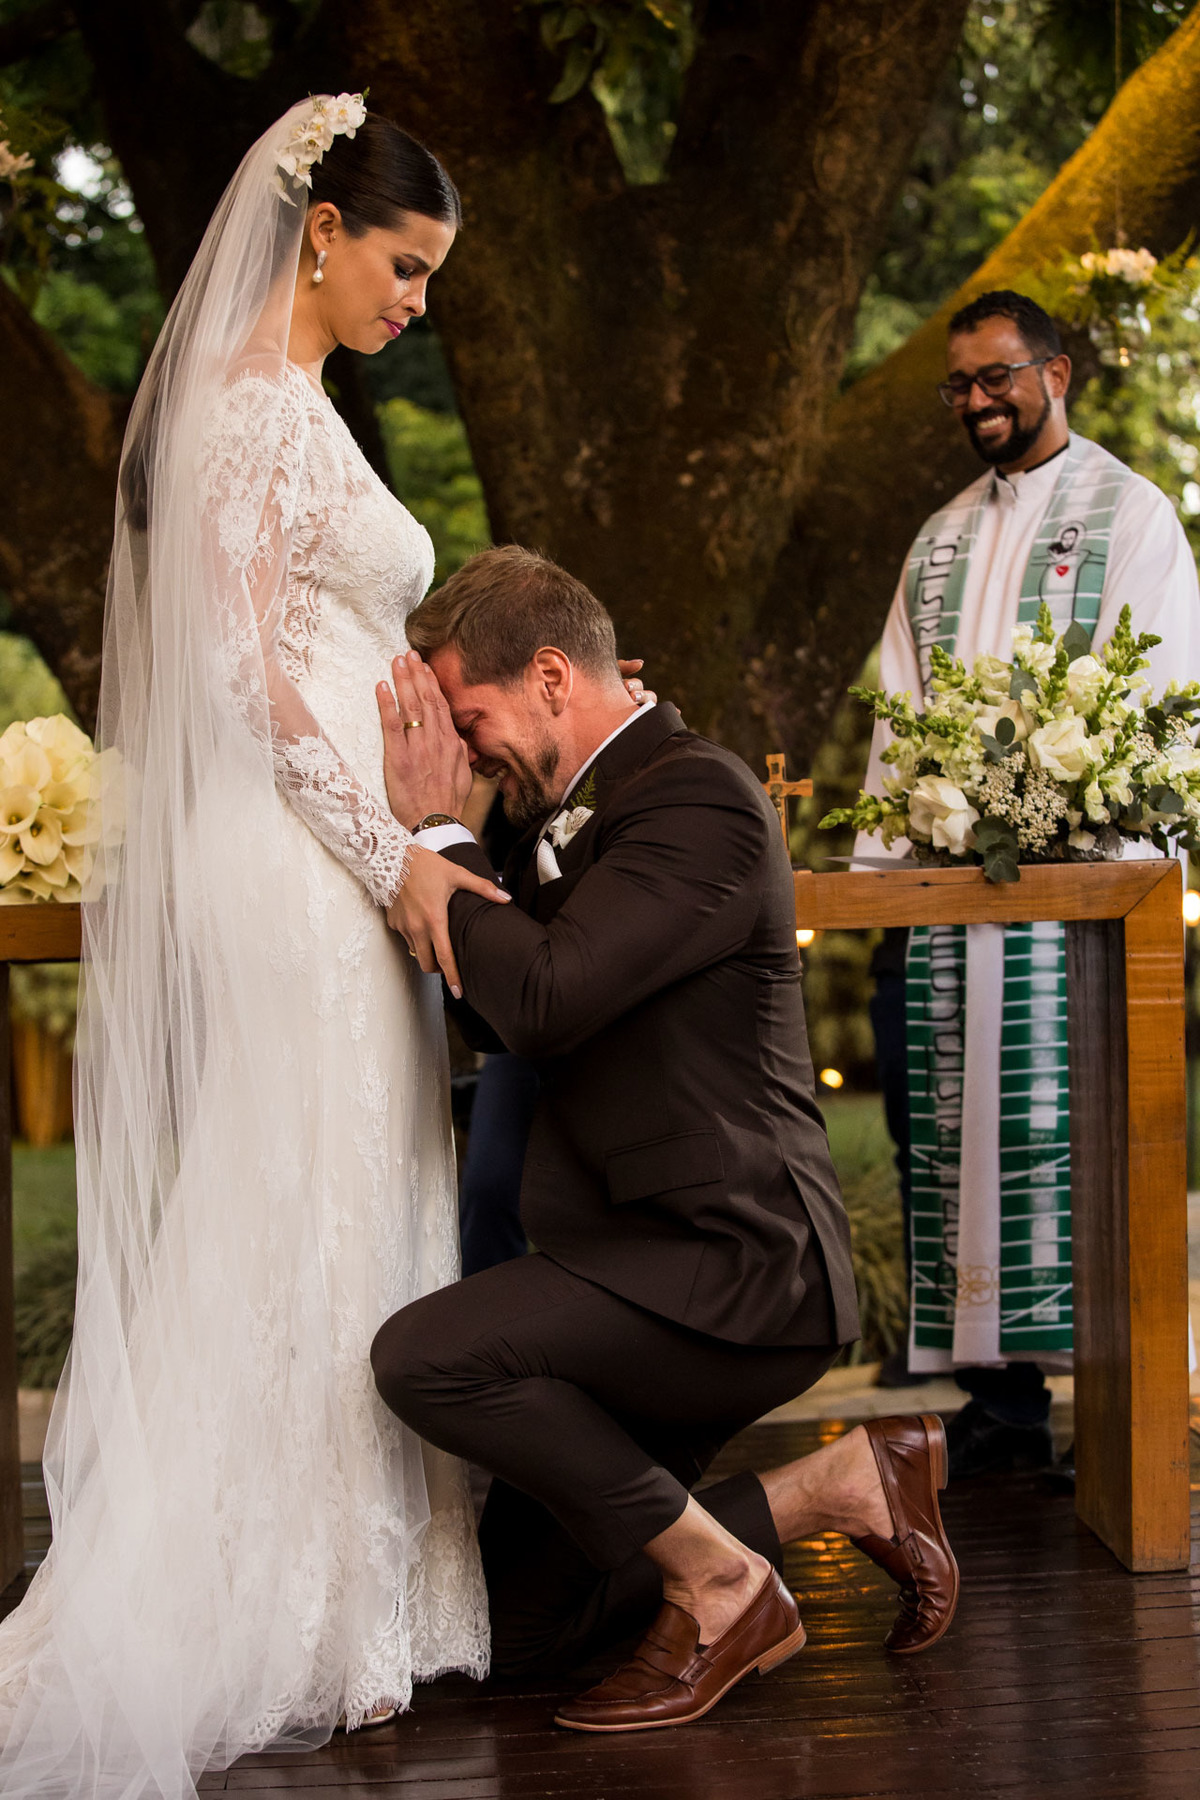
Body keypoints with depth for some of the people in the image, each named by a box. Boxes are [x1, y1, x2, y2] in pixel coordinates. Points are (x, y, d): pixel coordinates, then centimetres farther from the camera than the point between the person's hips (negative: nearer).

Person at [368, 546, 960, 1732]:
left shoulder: (699, 799, -16)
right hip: (652, 1268, 10)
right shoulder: (566, 812, 15)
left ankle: (716, 1580, -9)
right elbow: (492, 1020, 10)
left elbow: (541, 998, -26)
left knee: (426, 1356, -28)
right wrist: (424, 831, 1)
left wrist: (437, 836, -11)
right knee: (511, 1627, 8)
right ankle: (835, 1489, 15)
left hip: (730, 1267, -10)